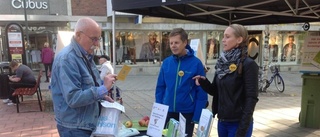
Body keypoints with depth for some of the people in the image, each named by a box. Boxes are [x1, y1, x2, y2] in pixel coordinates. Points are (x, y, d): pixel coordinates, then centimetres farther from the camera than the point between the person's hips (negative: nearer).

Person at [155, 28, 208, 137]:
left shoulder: (196, 63, -12)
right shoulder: (166, 62, -1)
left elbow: (201, 92, -10)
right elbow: (160, 87, 5)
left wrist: (197, 116, -12)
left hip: (187, 113, -3)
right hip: (167, 112, 3)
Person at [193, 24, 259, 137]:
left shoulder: (248, 64, -13)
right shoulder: (222, 62, 5)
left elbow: (251, 98, -15)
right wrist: (203, 82, -10)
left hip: (238, 123, -6)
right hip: (222, 122, 6)